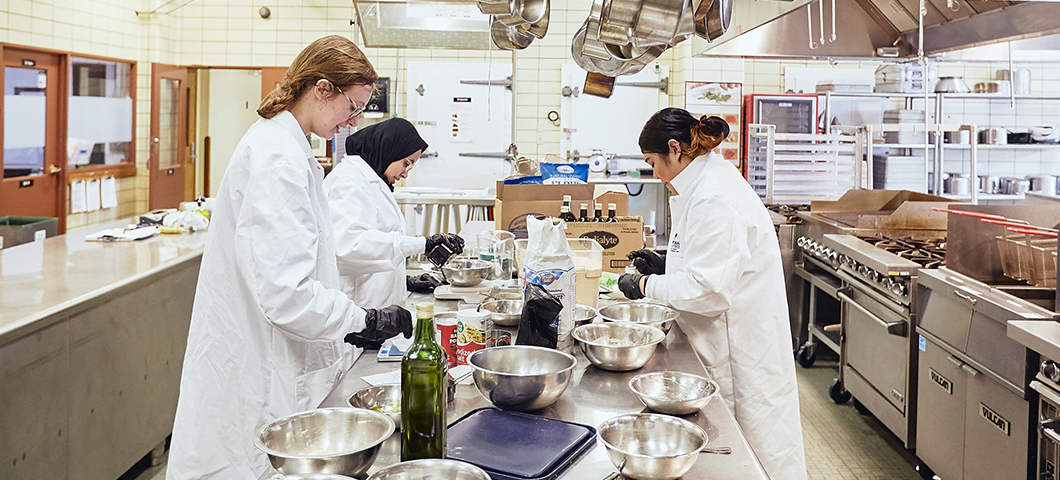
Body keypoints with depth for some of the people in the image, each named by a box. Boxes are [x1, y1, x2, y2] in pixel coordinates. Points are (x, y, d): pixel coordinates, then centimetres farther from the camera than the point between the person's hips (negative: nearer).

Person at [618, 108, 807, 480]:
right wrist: (665, 266, 12)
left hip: (742, 349, -10)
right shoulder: (711, 182, 11)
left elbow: (709, 291, -24)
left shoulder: (713, 200, -22)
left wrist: (646, 286, -13)